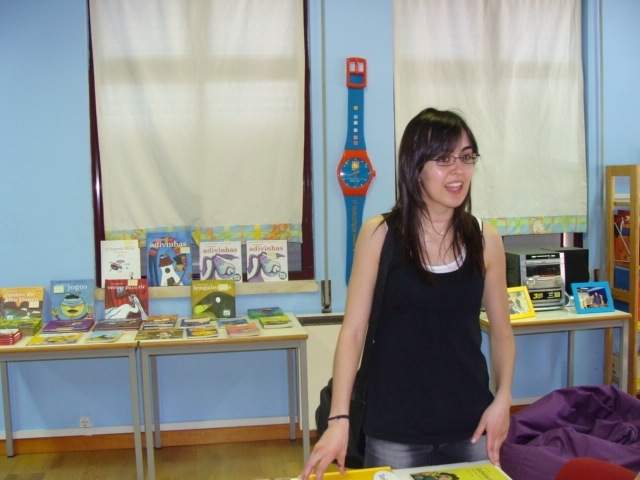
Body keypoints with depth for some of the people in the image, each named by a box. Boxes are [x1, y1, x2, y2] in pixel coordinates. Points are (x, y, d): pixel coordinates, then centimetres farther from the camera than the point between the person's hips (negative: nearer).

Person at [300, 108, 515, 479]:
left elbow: (501, 330, 8)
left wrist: (503, 398, -7)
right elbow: (353, 331, -7)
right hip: (393, 432, -2)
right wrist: (339, 419, -14)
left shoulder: (486, 240, -1)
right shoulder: (379, 234, -7)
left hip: (470, 426, 2)